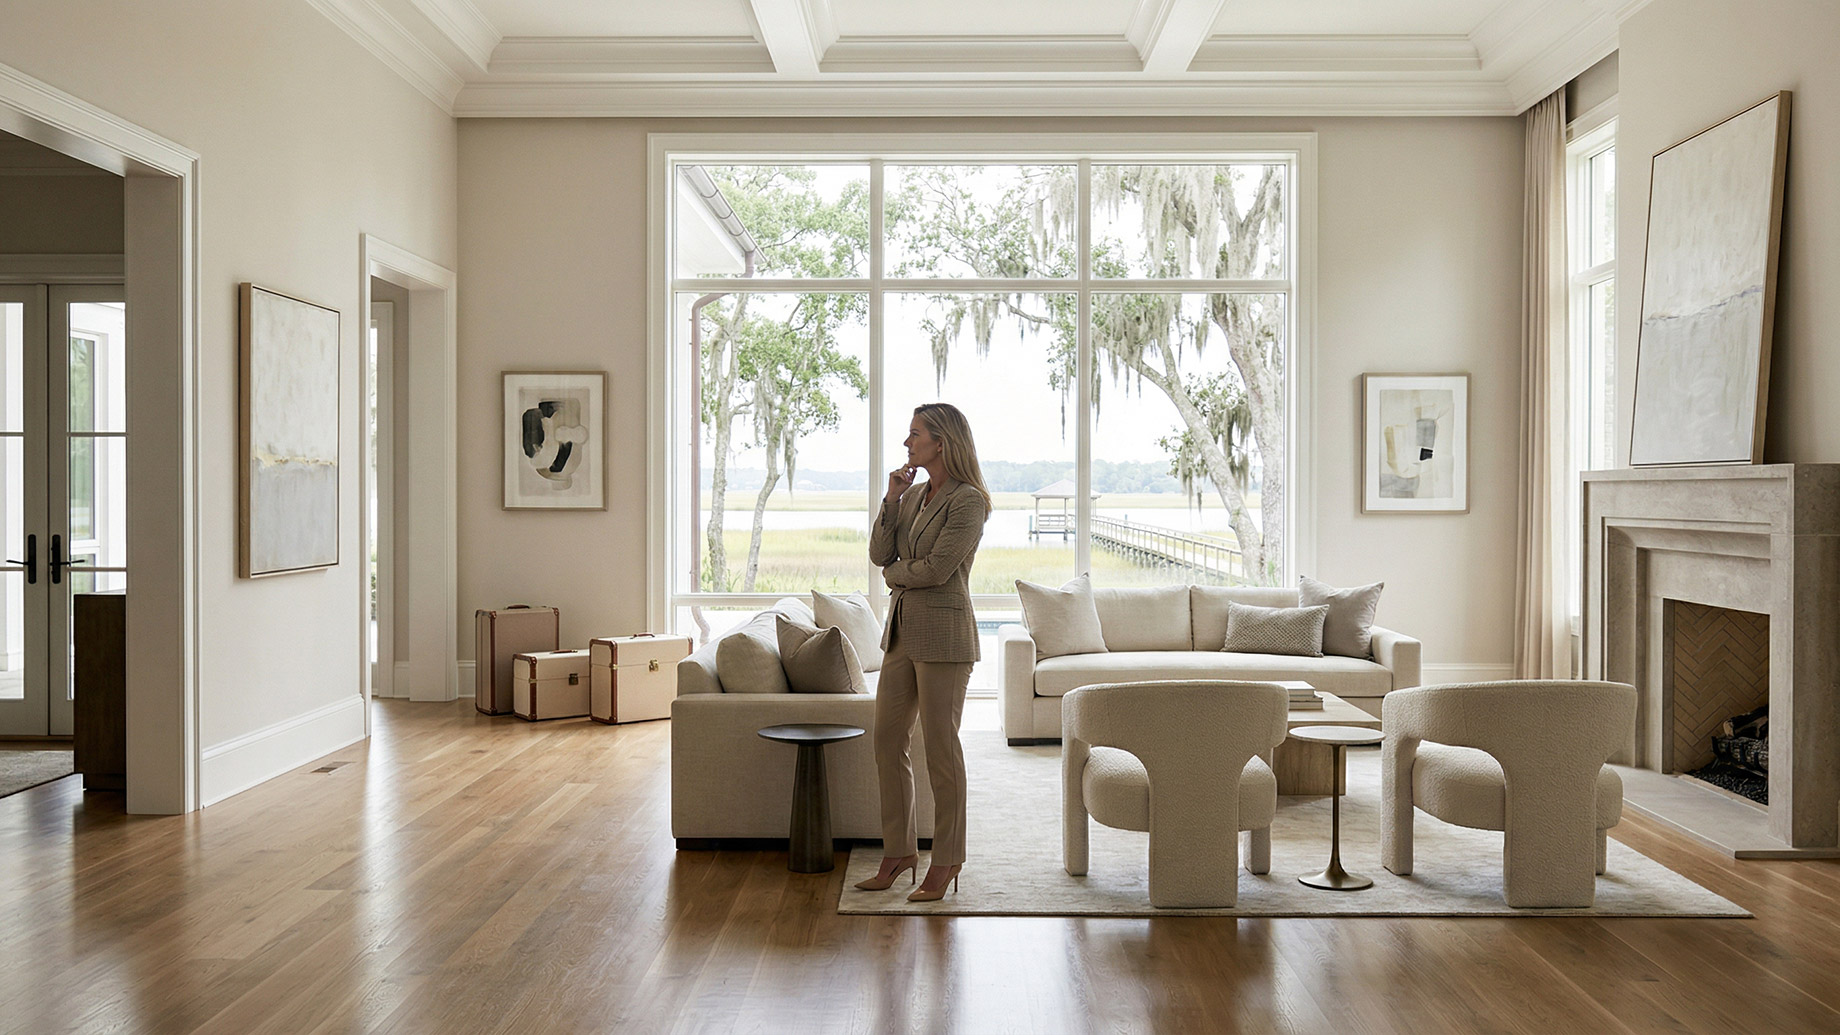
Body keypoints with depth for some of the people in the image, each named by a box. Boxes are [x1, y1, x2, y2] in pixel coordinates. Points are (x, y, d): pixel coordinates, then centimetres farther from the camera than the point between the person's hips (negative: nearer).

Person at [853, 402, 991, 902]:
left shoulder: (968, 500, -11)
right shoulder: (912, 493, 14)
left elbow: (937, 568, -18)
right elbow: (879, 553, 7)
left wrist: (894, 573, -1)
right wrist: (891, 499, -2)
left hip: (942, 635, -8)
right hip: (901, 631, 8)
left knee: (940, 748, -1)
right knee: (887, 743, 10)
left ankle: (946, 862, 12)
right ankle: (899, 851, 23)